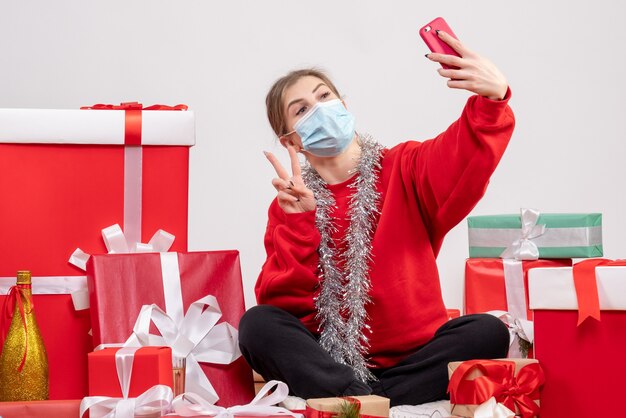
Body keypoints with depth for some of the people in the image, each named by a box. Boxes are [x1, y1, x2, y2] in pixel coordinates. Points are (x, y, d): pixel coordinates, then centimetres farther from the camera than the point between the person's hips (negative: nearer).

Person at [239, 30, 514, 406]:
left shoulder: (405, 170, 4)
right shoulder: (291, 204, 7)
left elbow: (467, 157, -19)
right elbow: (281, 302, -6)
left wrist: (492, 98, -40)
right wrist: (300, 221, -19)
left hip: (412, 357, 0)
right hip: (329, 361, 0)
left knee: (488, 332, -25)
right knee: (258, 324, -24)